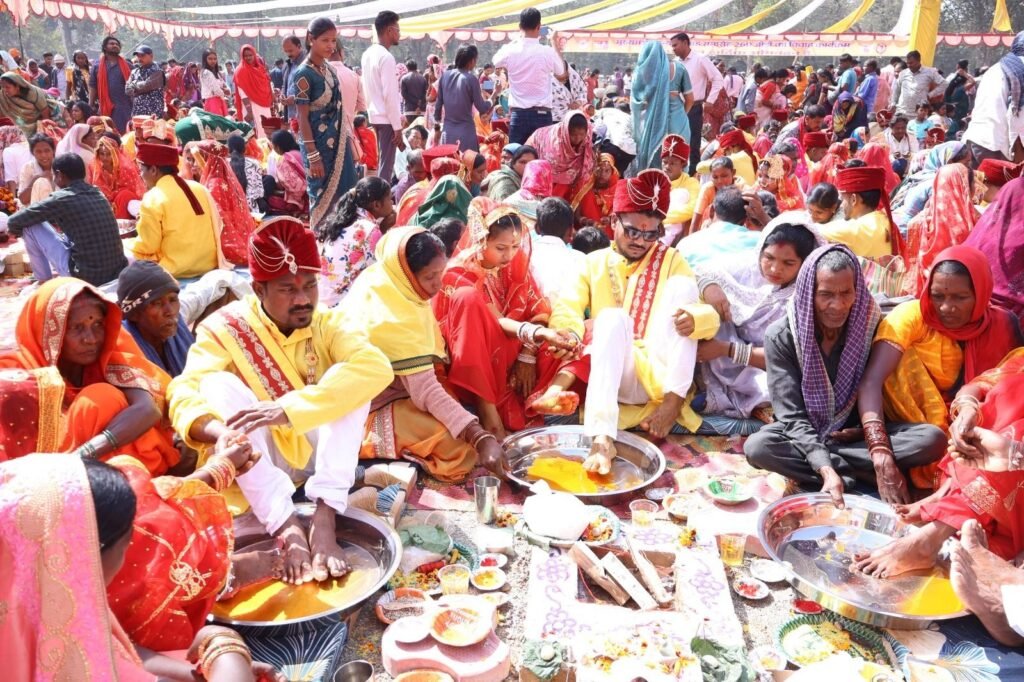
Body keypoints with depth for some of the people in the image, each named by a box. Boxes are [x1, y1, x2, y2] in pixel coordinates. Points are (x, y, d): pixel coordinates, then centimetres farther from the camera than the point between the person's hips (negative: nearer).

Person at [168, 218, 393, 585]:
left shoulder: (328, 323, -7)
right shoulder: (226, 328, -8)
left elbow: (376, 367, -29)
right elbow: (185, 393, -23)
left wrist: (290, 408, -41)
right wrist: (219, 432, -46)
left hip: (321, 452, 0)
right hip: (259, 461, 0)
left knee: (351, 380, -23)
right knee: (218, 385, -25)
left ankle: (323, 520, -33)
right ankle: (287, 529, -37)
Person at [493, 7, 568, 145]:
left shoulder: (511, 51, -3)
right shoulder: (548, 52, -7)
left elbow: (496, 61, 22)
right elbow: (563, 76, 12)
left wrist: (512, 43, 30)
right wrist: (557, 49, 23)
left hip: (518, 114, 2)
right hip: (542, 115, -1)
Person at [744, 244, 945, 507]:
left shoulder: (874, 327, -11)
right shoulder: (781, 337, -16)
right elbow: (792, 415, -21)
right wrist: (827, 471, -36)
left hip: (859, 434, 1)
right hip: (805, 436, -1)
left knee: (933, 439, -24)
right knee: (757, 447, -33)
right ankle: (862, 477, -23)